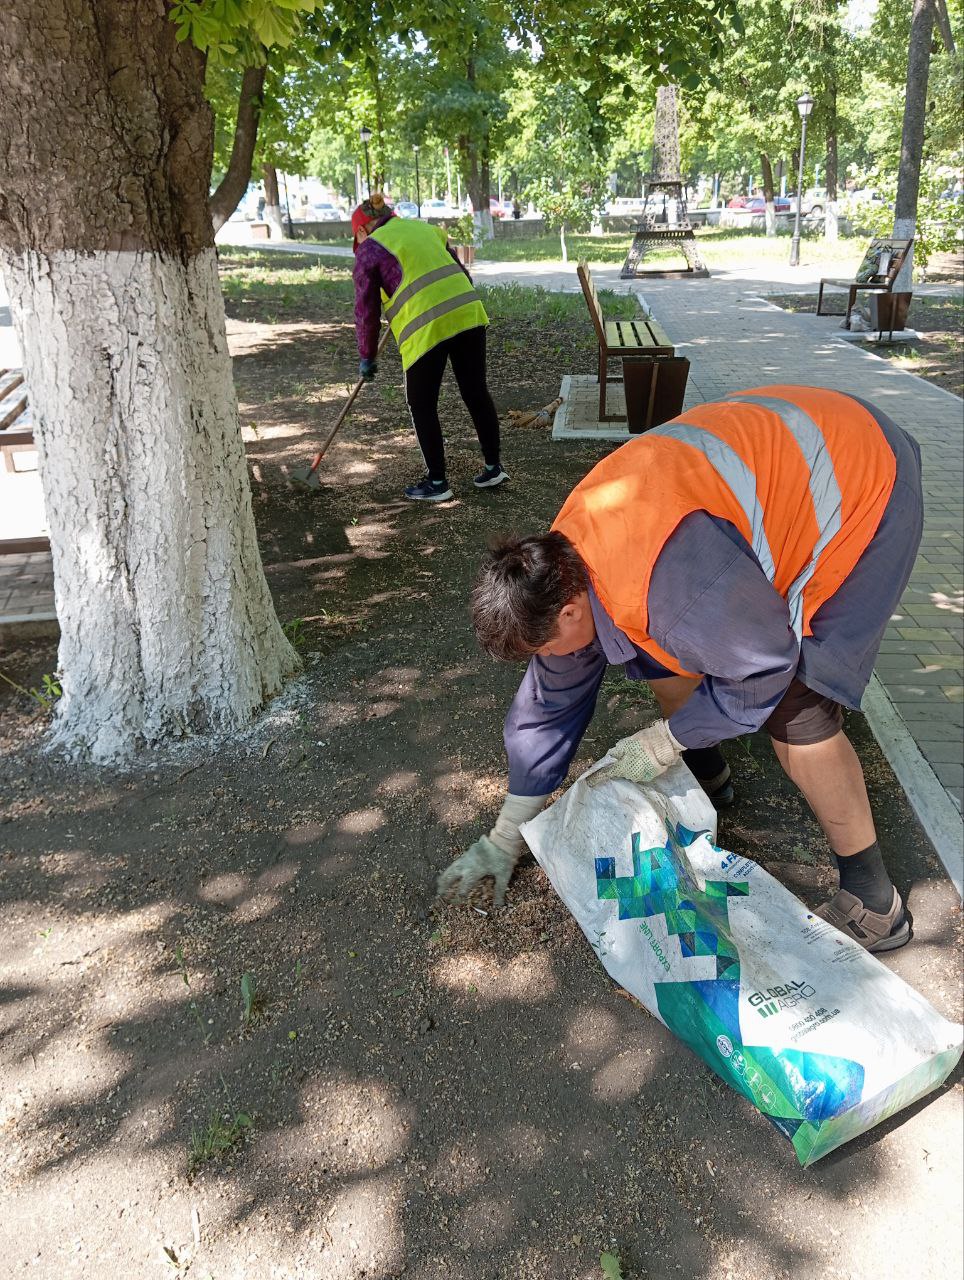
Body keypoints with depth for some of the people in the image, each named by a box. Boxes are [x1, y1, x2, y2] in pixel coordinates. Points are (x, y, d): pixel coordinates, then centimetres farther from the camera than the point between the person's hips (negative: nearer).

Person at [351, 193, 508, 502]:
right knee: (476, 393, 14)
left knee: (422, 406, 8)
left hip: (427, 328, -6)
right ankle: (493, 467, 22)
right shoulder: (425, 228, 24)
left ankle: (437, 482, 13)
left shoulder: (370, 248, 7)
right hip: (468, 312, 6)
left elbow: (366, 310, 5)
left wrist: (367, 357, 15)